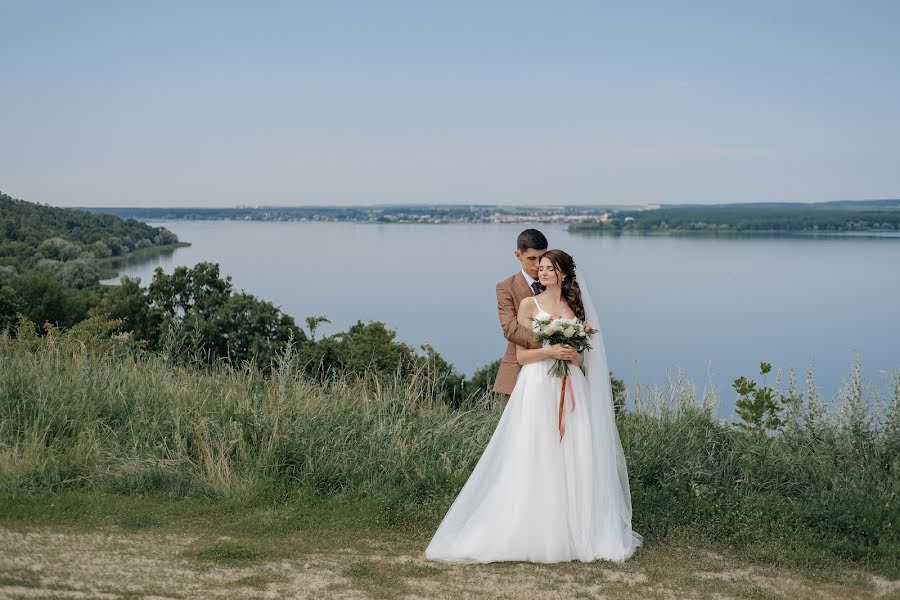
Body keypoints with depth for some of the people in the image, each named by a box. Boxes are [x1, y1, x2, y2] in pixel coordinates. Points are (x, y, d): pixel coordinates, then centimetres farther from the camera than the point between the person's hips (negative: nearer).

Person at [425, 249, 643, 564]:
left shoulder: (575, 307, 12)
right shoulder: (529, 304, 3)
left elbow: (581, 358, 12)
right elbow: (521, 354, -1)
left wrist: (573, 355, -10)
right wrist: (550, 352, -17)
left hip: (570, 390, 3)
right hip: (538, 389, -3)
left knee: (573, 460, 0)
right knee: (534, 461, -5)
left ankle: (571, 531, 9)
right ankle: (533, 533, 0)